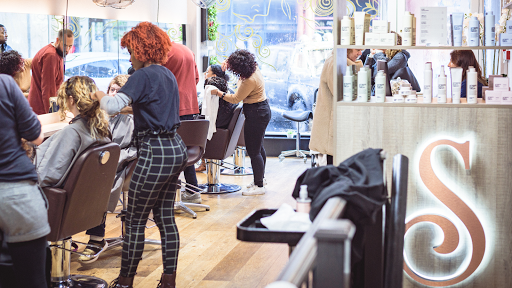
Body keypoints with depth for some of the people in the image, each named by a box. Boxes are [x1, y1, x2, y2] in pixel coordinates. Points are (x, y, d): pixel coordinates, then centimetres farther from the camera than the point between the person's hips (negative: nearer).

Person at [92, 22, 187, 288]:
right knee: (165, 217, 12)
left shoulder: (143, 76, -13)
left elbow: (113, 107, -24)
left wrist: (100, 95, -4)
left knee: (135, 221, 2)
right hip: (175, 149, 9)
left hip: (156, 152, -9)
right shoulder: (168, 74, 14)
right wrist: (126, 93, 27)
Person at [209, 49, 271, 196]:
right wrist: (227, 61, 4)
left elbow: (235, 99, -15)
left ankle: (259, 185, 0)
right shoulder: (254, 68, 2)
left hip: (256, 113, -11)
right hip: (262, 109, 11)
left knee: (253, 150, -6)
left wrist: (218, 93, -7)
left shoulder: (250, 81, -27)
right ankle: (260, 178, 33)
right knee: (258, 147, 20)